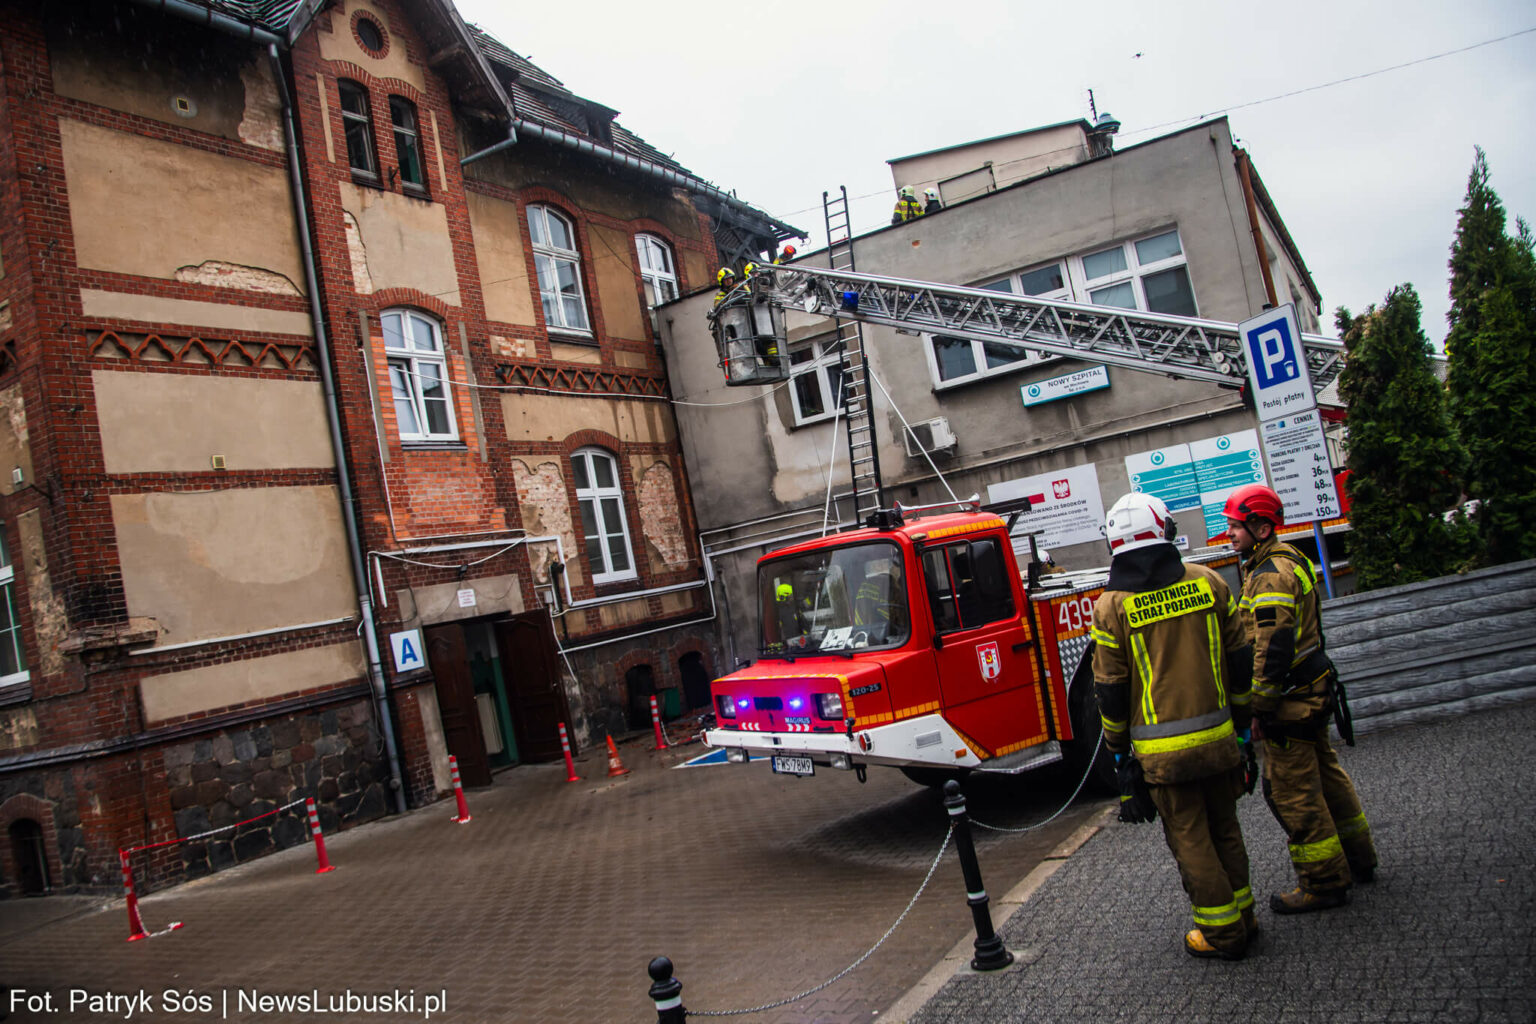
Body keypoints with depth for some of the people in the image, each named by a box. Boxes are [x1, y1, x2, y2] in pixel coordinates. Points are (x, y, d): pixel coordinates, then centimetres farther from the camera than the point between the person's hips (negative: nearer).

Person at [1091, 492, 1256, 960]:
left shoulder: (1111, 606, -9)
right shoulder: (1207, 583, 0)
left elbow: (1110, 689, -6)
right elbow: (1238, 658, 6)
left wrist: (1118, 746, 5)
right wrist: (1241, 720, 16)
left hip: (1162, 749, -4)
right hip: (1218, 737, 4)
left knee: (1190, 837, 7)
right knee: (1224, 827, 19)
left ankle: (1222, 930, 16)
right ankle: (1242, 914, 30)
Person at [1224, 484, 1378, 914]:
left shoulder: (1271, 575, -20)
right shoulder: (1291, 561, 13)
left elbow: (1273, 648, -25)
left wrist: (1261, 705, -21)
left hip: (1290, 698, -11)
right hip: (1311, 688, 11)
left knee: (1292, 790, -3)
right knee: (1324, 773, 20)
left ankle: (1324, 883, 6)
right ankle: (1357, 859, 33)